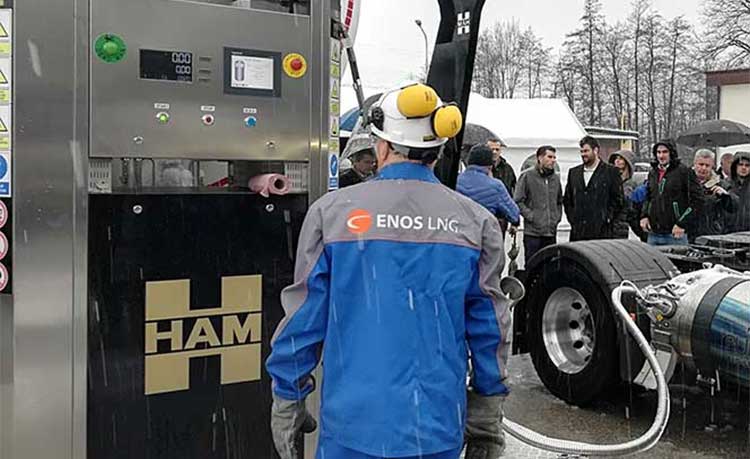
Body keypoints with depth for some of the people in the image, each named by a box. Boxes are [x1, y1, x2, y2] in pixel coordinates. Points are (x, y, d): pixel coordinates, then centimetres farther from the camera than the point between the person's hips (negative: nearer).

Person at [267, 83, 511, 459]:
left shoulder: (331, 211, -8)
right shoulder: (475, 221, -2)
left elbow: (304, 319, -5)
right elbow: (489, 326, 3)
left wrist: (287, 401, 6)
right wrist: (487, 417, 13)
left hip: (354, 426, -2)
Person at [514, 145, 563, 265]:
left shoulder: (555, 178, 14)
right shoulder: (527, 176, -3)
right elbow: (518, 201, -7)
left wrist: (557, 217, 11)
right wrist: (531, 216, -13)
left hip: (551, 232, 5)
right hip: (532, 232, -5)